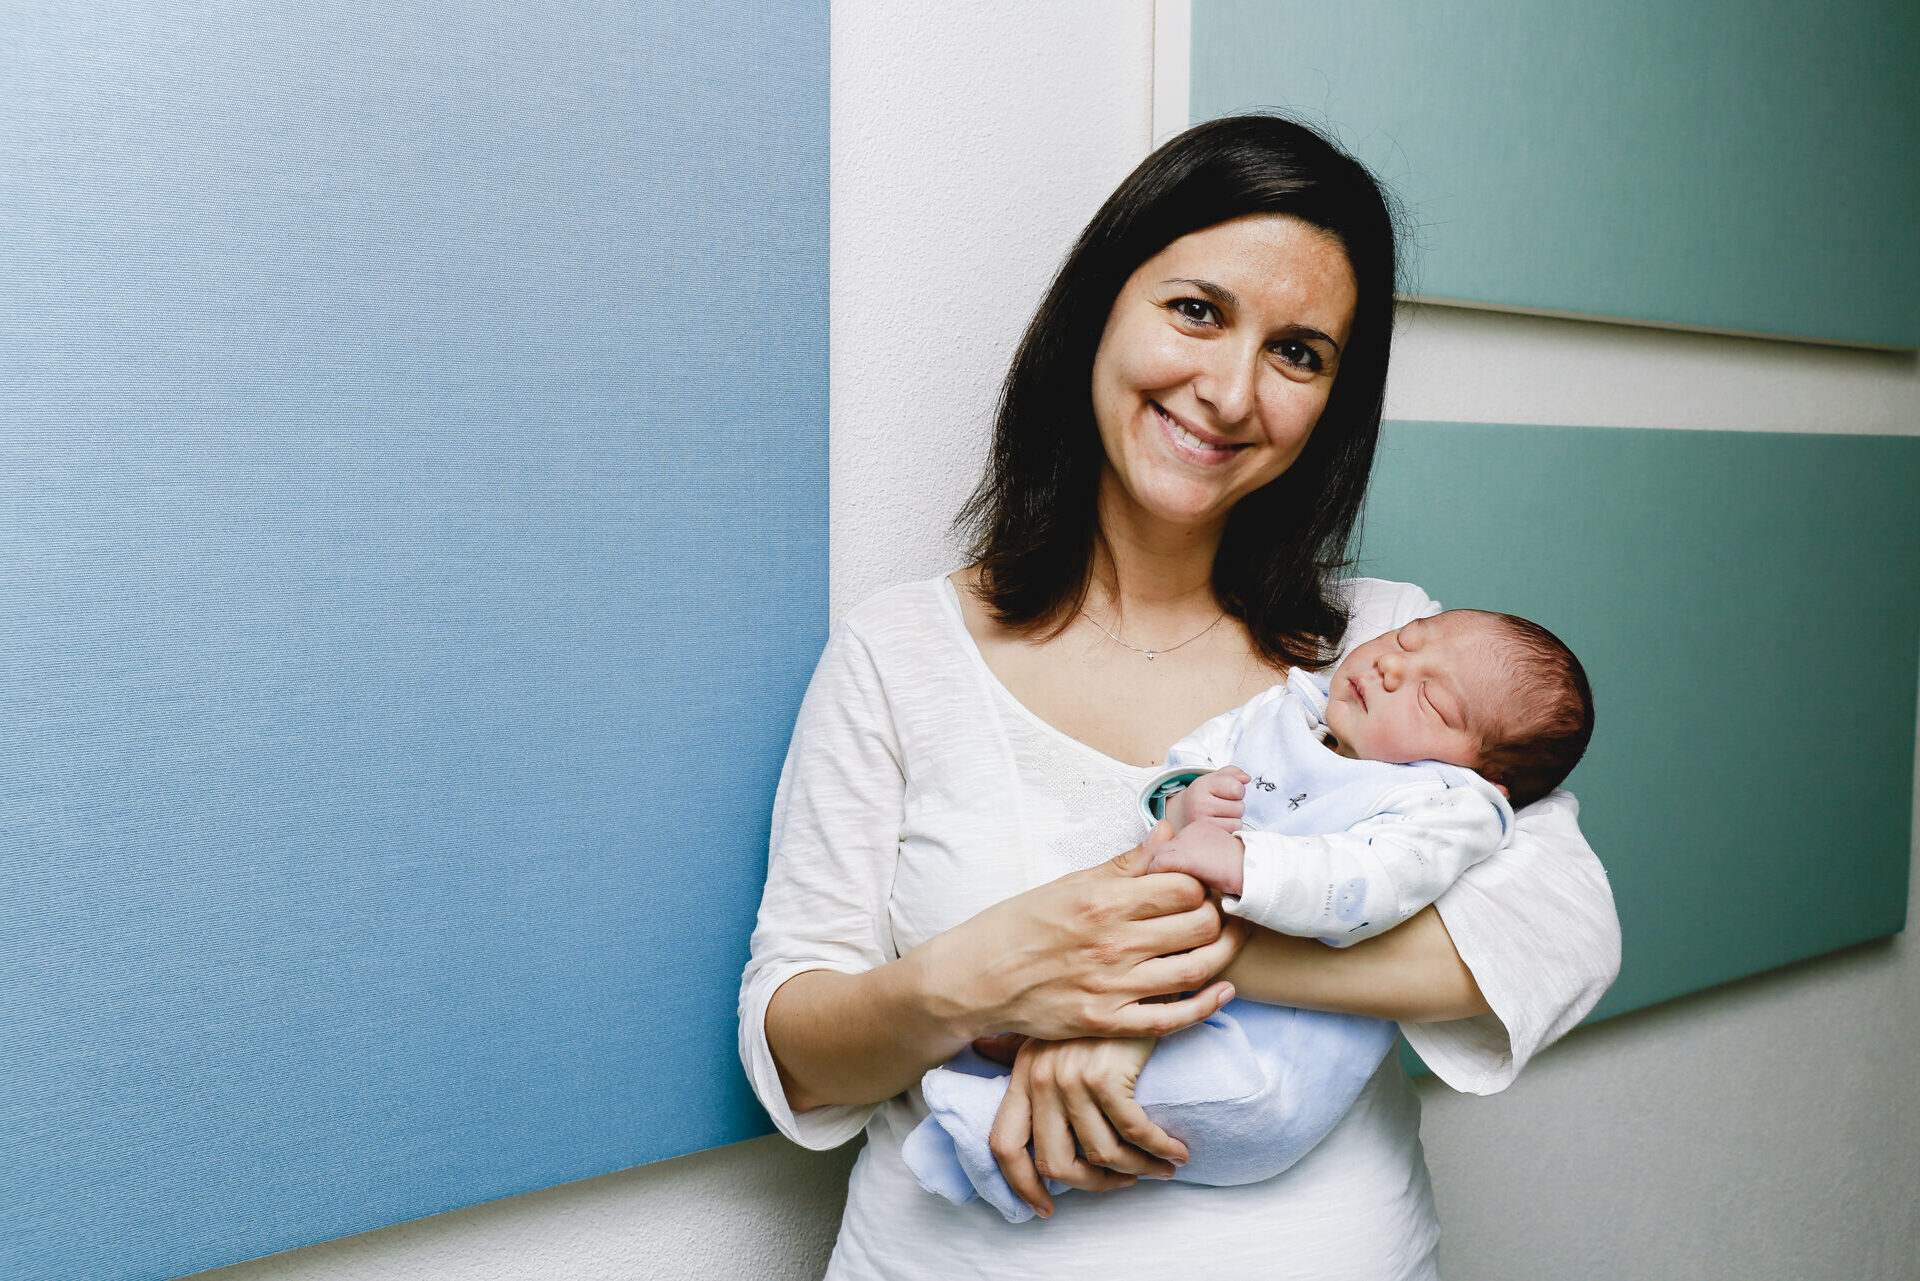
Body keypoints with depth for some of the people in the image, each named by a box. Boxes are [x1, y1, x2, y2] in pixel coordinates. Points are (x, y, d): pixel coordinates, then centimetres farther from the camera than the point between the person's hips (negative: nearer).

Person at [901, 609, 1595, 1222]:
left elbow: (1374, 878, -28)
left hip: (1269, 1042, -6)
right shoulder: (1286, 711, 11)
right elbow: (1190, 756, 12)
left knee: (1232, 1090, -36)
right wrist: (1184, 801, -12)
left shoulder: (1451, 803, -11)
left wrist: (1239, 861, -36)